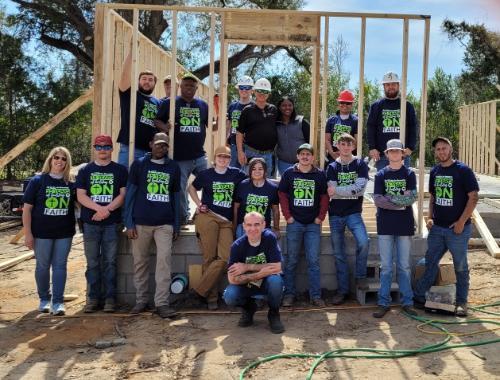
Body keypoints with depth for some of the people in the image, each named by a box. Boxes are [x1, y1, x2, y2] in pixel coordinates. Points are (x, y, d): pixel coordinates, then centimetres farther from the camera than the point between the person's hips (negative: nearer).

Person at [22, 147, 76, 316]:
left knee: (60, 266, 4)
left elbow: (76, 205, 12)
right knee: (43, 266, 9)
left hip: (64, 233, 2)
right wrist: (28, 233, -8)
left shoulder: (71, 184, 3)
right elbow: (27, 208, -3)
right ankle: (44, 299, 25)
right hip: (42, 233, -1)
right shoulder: (38, 181, -3)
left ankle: (58, 301, 11)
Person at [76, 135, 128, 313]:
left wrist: (107, 210, -14)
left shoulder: (120, 170, 7)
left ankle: (110, 298, 8)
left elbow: (123, 194, 0)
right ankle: (93, 298, 12)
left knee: (110, 262, 2)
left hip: (112, 223, -1)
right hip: (90, 223, 1)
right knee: (92, 263, 5)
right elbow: (81, 196, 1)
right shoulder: (85, 170, 10)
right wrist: (99, 208, -14)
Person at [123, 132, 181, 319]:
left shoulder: (174, 167, 10)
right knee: (140, 262, 5)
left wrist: (176, 225, 10)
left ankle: (162, 303, -4)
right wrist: (129, 223, -4)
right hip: (141, 223, -1)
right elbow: (130, 194, 3)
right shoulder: (139, 164, 4)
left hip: (165, 224, 1)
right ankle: (141, 300, 17)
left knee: (164, 261, -7)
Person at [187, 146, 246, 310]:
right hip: (207, 217, -2)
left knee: (225, 257, -14)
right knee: (209, 257, -5)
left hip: (227, 222, 2)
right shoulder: (206, 174, 9)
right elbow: (192, 188, 23)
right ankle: (211, 297, 3)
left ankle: (200, 290, -8)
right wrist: (199, 204, 9)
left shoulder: (236, 174, 10)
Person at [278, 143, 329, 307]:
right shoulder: (289, 173, 3)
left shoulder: (320, 174, 4)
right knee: (291, 261, 5)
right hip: (294, 223, 0)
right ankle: (289, 294, 13)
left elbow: (324, 197, 6)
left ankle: (316, 295, 8)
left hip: (313, 224, 0)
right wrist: (287, 216, -3)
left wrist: (320, 217, -2)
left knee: (314, 261, 2)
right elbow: (282, 195, 5)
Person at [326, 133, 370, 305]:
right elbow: (331, 191, -6)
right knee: (339, 254, 5)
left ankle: (360, 276, 0)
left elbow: (360, 188, -12)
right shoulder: (332, 167, 7)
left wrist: (337, 190, -13)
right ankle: (342, 290, 15)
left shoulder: (360, 165, 2)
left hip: (354, 213, -2)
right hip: (335, 214, 2)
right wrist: (351, 189, -15)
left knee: (363, 242, -25)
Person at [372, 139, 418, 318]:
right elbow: (377, 200, -6)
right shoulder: (381, 174, 6)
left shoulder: (409, 174, 5)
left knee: (404, 266, 6)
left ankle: (407, 302, 14)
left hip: (404, 225, 0)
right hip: (385, 225, 1)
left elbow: (412, 198, -9)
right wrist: (401, 202, -14)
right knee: (386, 267, 4)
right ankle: (384, 303, 10)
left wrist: (388, 199, -14)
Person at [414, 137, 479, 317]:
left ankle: (461, 302, 18)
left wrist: (461, 222, -16)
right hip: (437, 228, 5)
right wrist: (430, 217, 5)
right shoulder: (434, 171, 8)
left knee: (460, 267, 7)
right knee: (430, 263, 10)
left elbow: (473, 197, -11)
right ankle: (418, 297, 18)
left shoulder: (463, 170, -9)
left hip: (457, 229, -5)